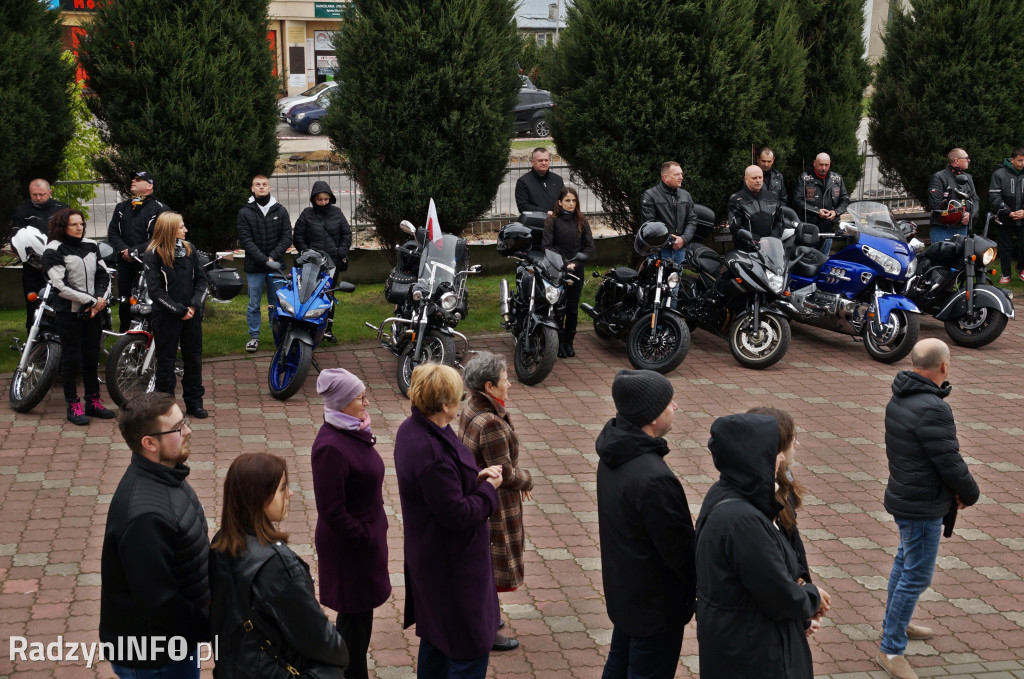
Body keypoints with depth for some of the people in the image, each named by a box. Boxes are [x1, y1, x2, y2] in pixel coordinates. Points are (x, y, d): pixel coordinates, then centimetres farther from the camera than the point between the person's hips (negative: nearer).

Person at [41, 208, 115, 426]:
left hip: (93, 311, 5)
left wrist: (100, 298, -5)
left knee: (92, 357, 10)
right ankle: (73, 406, 9)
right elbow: (61, 285, -16)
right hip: (68, 312, -5)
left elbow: (103, 275, 13)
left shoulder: (91, 246, 8)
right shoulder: (54, 250, -9)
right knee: (71, 359, 0)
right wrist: (91, 301, -15)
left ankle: (93, 401, 21)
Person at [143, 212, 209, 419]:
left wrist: (194, 305, -10)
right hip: (166, 316, -5)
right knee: (166, 360, 5)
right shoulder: (153, 256, -10)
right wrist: (179, 310, -16)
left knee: (194, 357, 11)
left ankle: (194, 401, 22)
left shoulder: (190, 250, 5)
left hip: (192, 314, 5)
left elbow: (201, 280, 5)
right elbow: (155, 291, -14)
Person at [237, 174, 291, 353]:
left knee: (277, 303, 7)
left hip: (276, 266, 1)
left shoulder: (280, 211, 6)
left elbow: (287, 237, 2)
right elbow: (245, 240, -7)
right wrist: (264, 260, -15)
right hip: (254, 267, -1)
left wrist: (273, 257, -11)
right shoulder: (245, 212, 0)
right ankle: (254, 336, 13)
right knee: (254, 304, 4)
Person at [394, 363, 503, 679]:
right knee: (472, 649, 3)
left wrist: (476, 478, -2)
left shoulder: (412, 428, -2)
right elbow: (458, 515, -26)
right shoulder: (432, 454, -32)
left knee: (436, 635, 25)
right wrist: (488, 488, -11)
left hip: (429, 556, 10)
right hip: (453, 566, -10)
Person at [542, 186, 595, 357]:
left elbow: (590, 246, 6)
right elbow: (546, 246, -8)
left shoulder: (582, 221, 9)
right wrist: (563, 264, -16)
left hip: (577, 270, 3)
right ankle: (559, 343, 4)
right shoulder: (552, 221, -1)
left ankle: (569, 342, 17)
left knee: (573, 308, 7)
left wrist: (575, 263, -8)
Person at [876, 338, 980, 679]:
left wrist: (959, 488, 7)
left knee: (905, 561, 26)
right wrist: (970, 493, -3)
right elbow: (949, 462, -22)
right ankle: (891, 649, 5)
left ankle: (896, 623, 44)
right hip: (923, 506, -10)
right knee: (916, 577, -2)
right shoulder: (932, 409, -28)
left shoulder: (899, 398, 3)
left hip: (902, 495, 10)